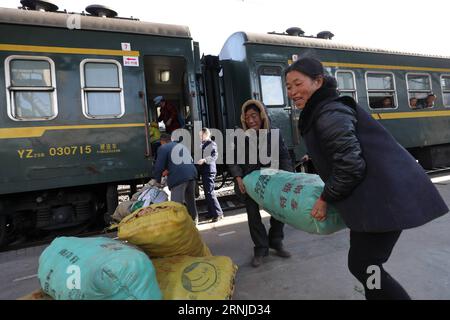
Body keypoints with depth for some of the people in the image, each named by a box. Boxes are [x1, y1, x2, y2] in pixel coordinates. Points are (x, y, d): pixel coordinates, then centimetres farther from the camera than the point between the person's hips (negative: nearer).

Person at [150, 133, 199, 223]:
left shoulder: (163, 148, 6)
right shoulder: (182, 146, 28)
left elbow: (159, 166, 1)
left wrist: (156, 180, 16)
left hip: (178, 178, -7)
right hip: (192, 174, 8)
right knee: (191, 201, 20)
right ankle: (194, 221, 32)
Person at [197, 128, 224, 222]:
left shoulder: (212, 144, -9)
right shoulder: (203, 144, 16)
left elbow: (214, 156, -20)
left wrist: (204, 160, -30)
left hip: (209, 171, -9)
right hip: (204, 171, 9)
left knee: (209, 192, -9)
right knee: (207, 192, 13)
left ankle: (218, 213, -2)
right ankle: (211, 213, 23)